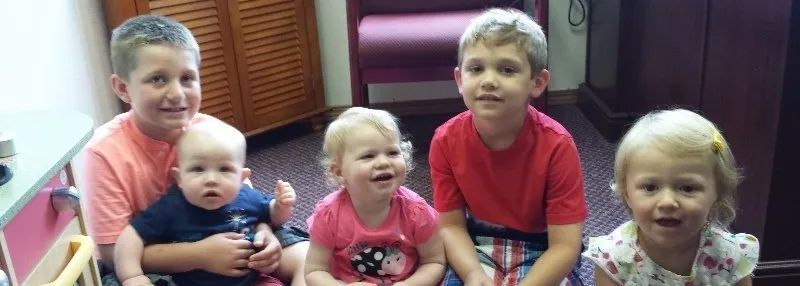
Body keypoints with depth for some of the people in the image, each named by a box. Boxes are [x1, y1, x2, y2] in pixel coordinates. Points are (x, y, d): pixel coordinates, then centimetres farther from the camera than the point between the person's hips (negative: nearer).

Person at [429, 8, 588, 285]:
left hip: (541, 249, -1)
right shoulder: (446, 141, -15)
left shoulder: (556, 145, -22)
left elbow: (565, 246, -20)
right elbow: (451, 225, -8)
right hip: (476, 245, 1)